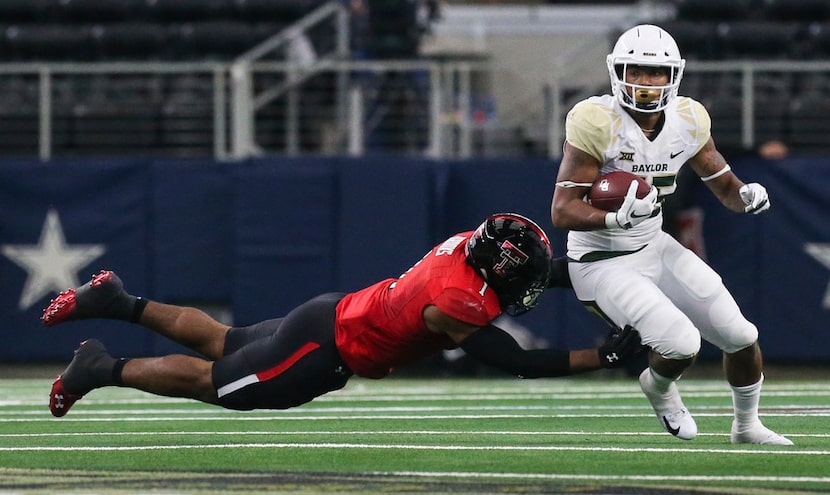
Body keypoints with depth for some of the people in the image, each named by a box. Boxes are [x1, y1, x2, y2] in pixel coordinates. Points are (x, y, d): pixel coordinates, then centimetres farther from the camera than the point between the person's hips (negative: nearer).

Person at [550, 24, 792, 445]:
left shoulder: (687, 121, -4)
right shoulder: (598, 123, -23)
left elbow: (724, 186, 8)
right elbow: (562, 211, -24)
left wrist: (747, 196, -16)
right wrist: (617, 218, -42)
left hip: (655, 249, 6)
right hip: (604, 265, -6)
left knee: (741, 336, 3)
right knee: (682, 343, -22)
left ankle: (747, 426, 30)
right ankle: (659, 386, 16)